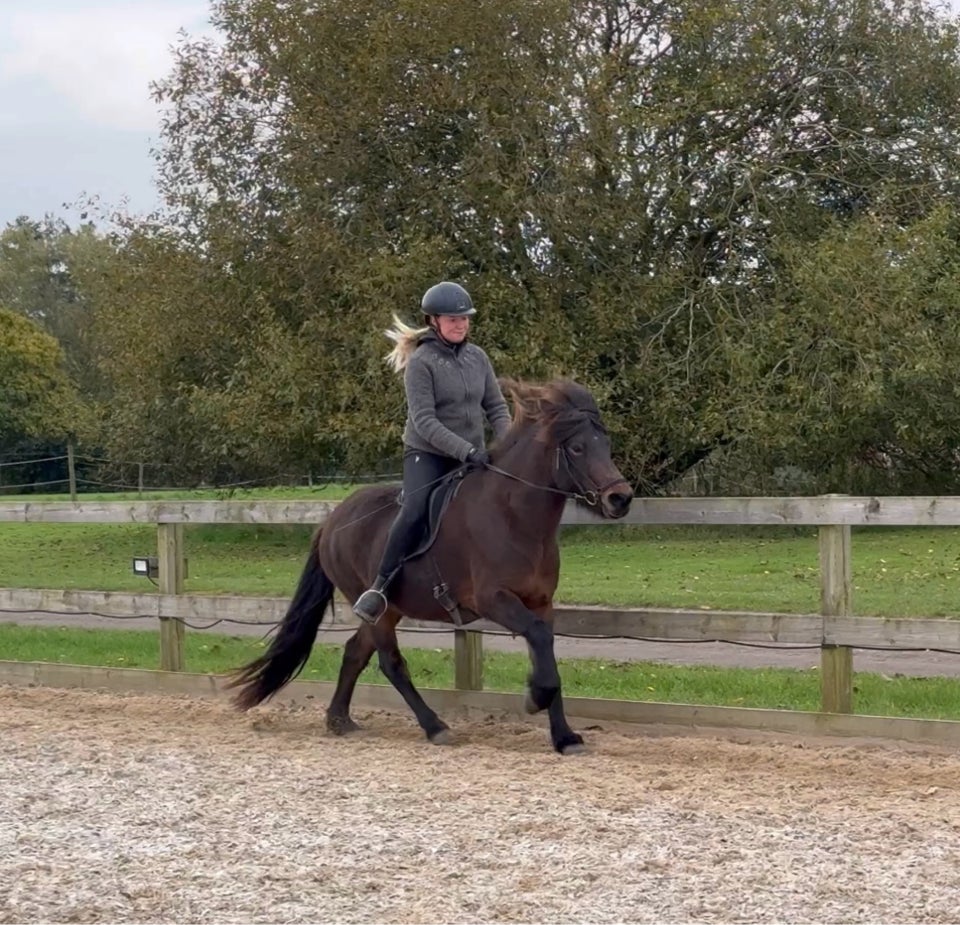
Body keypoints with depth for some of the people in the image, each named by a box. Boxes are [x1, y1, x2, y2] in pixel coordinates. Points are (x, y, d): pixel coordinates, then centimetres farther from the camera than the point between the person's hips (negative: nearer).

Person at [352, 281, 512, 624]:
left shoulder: (478, 357, 5)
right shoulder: (421, 362, -12)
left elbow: (496, 408, 9)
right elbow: (424, 421, -18)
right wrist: (466, 450, -26)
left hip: (473, 457, 6)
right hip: (427, 454, -6)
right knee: (415, 511, -29)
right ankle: (380, 588, -24)